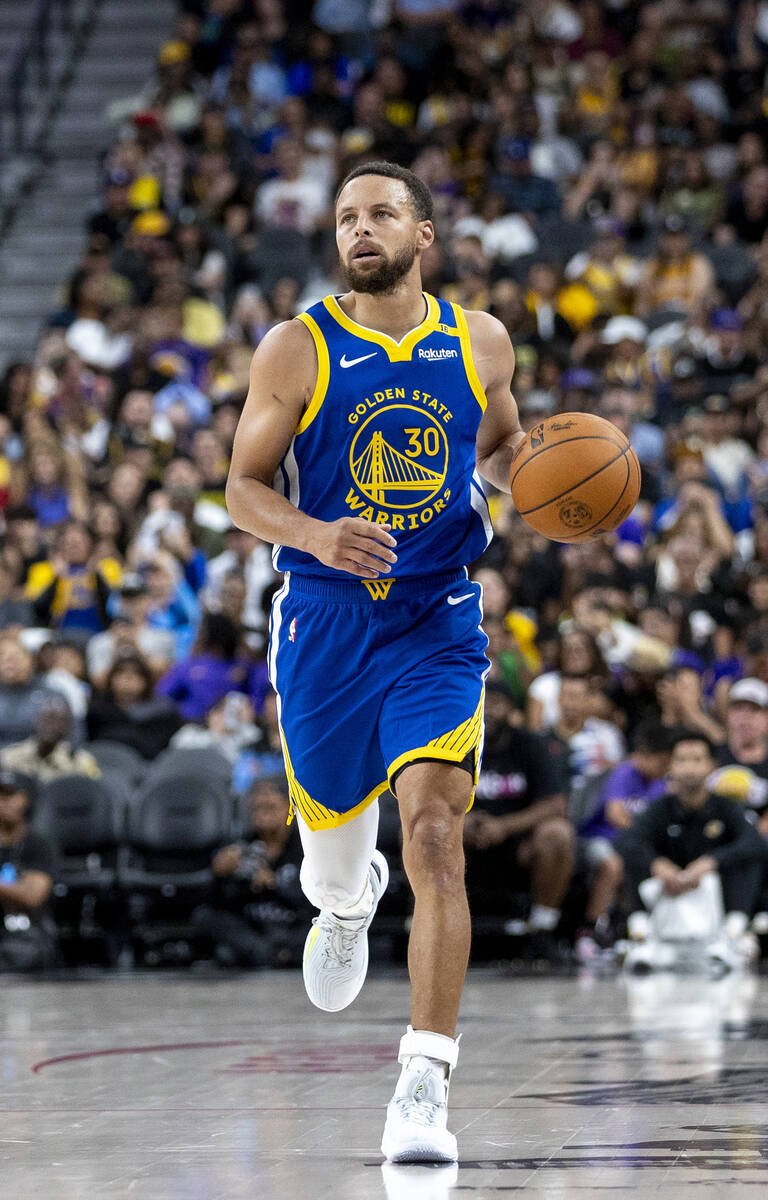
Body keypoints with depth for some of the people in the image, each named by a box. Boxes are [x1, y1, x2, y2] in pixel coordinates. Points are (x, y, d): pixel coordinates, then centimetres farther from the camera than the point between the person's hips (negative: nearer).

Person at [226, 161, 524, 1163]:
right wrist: (314, 535, -23)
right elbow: (244, 487, -2)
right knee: (332, 832, 16)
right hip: (324, 619, 1)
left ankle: (424, 1088, -20)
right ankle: (346, 904, 57)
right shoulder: (296, 349, -4)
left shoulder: (481, 342, 3)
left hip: (437, 623, 0)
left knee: (435, 834, -17)